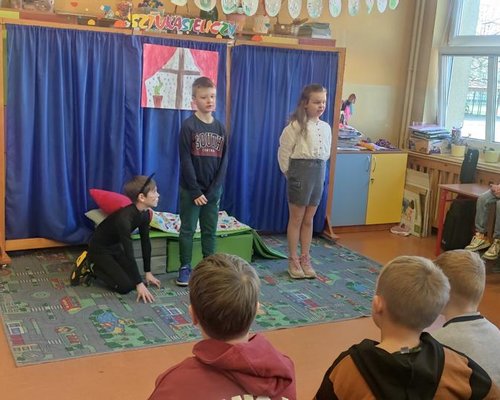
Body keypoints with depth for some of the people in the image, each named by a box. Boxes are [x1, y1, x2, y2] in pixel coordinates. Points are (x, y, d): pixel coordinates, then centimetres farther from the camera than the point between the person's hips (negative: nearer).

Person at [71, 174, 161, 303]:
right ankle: (90, 266, 2)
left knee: (134, 278, 1)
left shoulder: (145, 214, -10)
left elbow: (145, 242, 0)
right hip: (99, 249, -8)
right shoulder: (124, 217, -36)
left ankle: (102, 266, 17)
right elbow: (129, 252, -36)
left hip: (115, 247, 8)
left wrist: (148, 272, 0)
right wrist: (139, 284, -33)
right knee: (125, 285, -15)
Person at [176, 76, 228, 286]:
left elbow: (223, 161, 3)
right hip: (190, 190, -4)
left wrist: (214, 190, -6)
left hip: (213, 191, 4)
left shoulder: (221, 128, 4)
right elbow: (185, 161, -12)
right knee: (187, 230, 4)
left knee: (210, 231, 10)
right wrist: (195, 191, -14)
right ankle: (185, 268, 14)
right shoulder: (188, 126, -9)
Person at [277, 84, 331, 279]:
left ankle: (305, 259, 22)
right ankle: (293, 260, 14)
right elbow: (283, 152, -8)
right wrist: (290, 175, -2)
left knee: (309, 219, 13)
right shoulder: (295, 126, -11)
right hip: (301, 170, -6)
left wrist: (319, 170, 11)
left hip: (319, 172, 6)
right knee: (296, 219, 4)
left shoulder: (326, 127, 8)